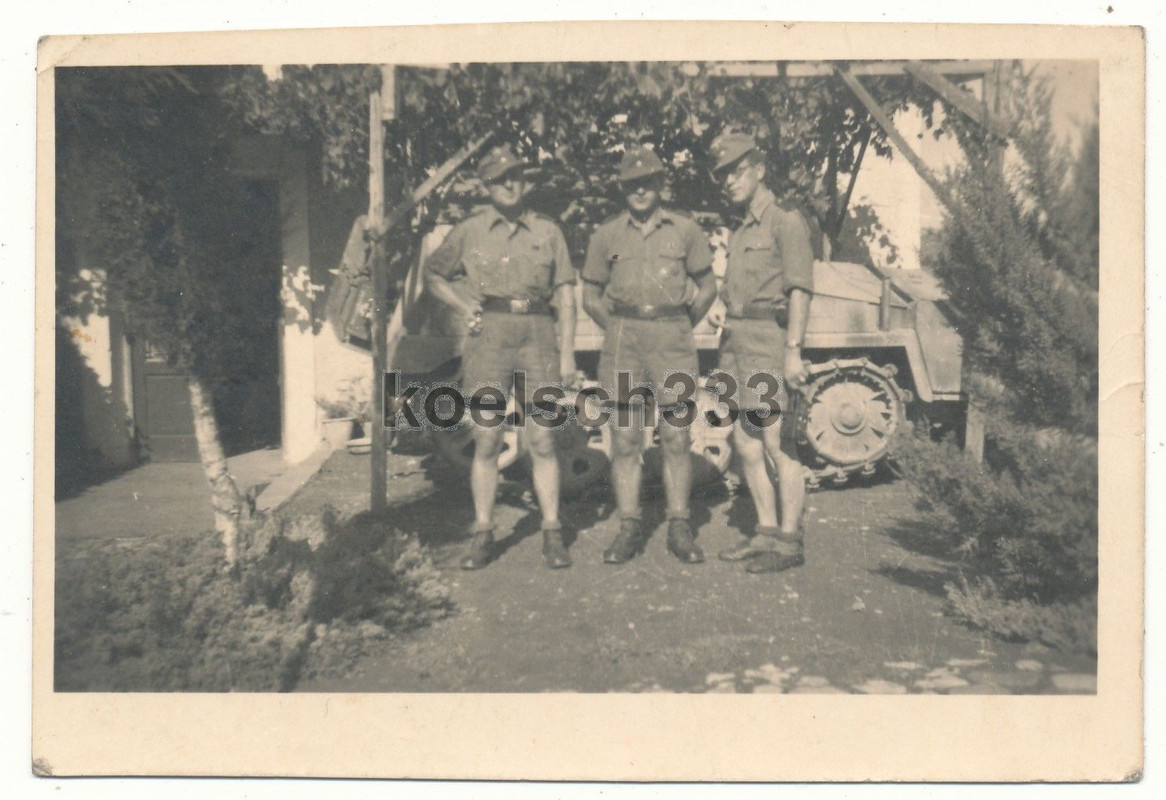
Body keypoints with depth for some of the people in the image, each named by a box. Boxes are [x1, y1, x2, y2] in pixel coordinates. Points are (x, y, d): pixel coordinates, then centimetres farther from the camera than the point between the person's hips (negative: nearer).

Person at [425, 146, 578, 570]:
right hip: (488, 336, 0)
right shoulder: (468, 231, 8)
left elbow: (565, 295, 9)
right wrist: (463, 306, 4)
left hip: (537, 335, 0)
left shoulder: (547, 231, 10)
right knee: (486, 439, 0)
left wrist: (567, 351, 3)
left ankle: (552, 533, 11)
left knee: (542, 440, 1)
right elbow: (433, 274, 21)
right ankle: (483, 535, 11)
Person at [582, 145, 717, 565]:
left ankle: (679, 529, 10)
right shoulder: (606, 235, 8)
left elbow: (708, 287, 13)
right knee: (624, 438, 0)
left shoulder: (685, 229, 6)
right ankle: (629, 529, 9)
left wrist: (682, 328, 9)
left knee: (676, 437, 0)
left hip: (672, 339, -1)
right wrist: (617, 330, 7)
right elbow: (591, 297, 15)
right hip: (622, 341, 1)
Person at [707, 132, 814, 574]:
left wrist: (793, 350, -20)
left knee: (778, 443, -7)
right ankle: (767, 532, 18)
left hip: (767, 339, -9)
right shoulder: (741, 231, 21)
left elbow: (799, 290, -12)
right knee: (744, 442, 9)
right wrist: (721, 308, 7)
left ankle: (790, 542, 0)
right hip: (735, 339, 9)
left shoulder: (786, 220, -4)